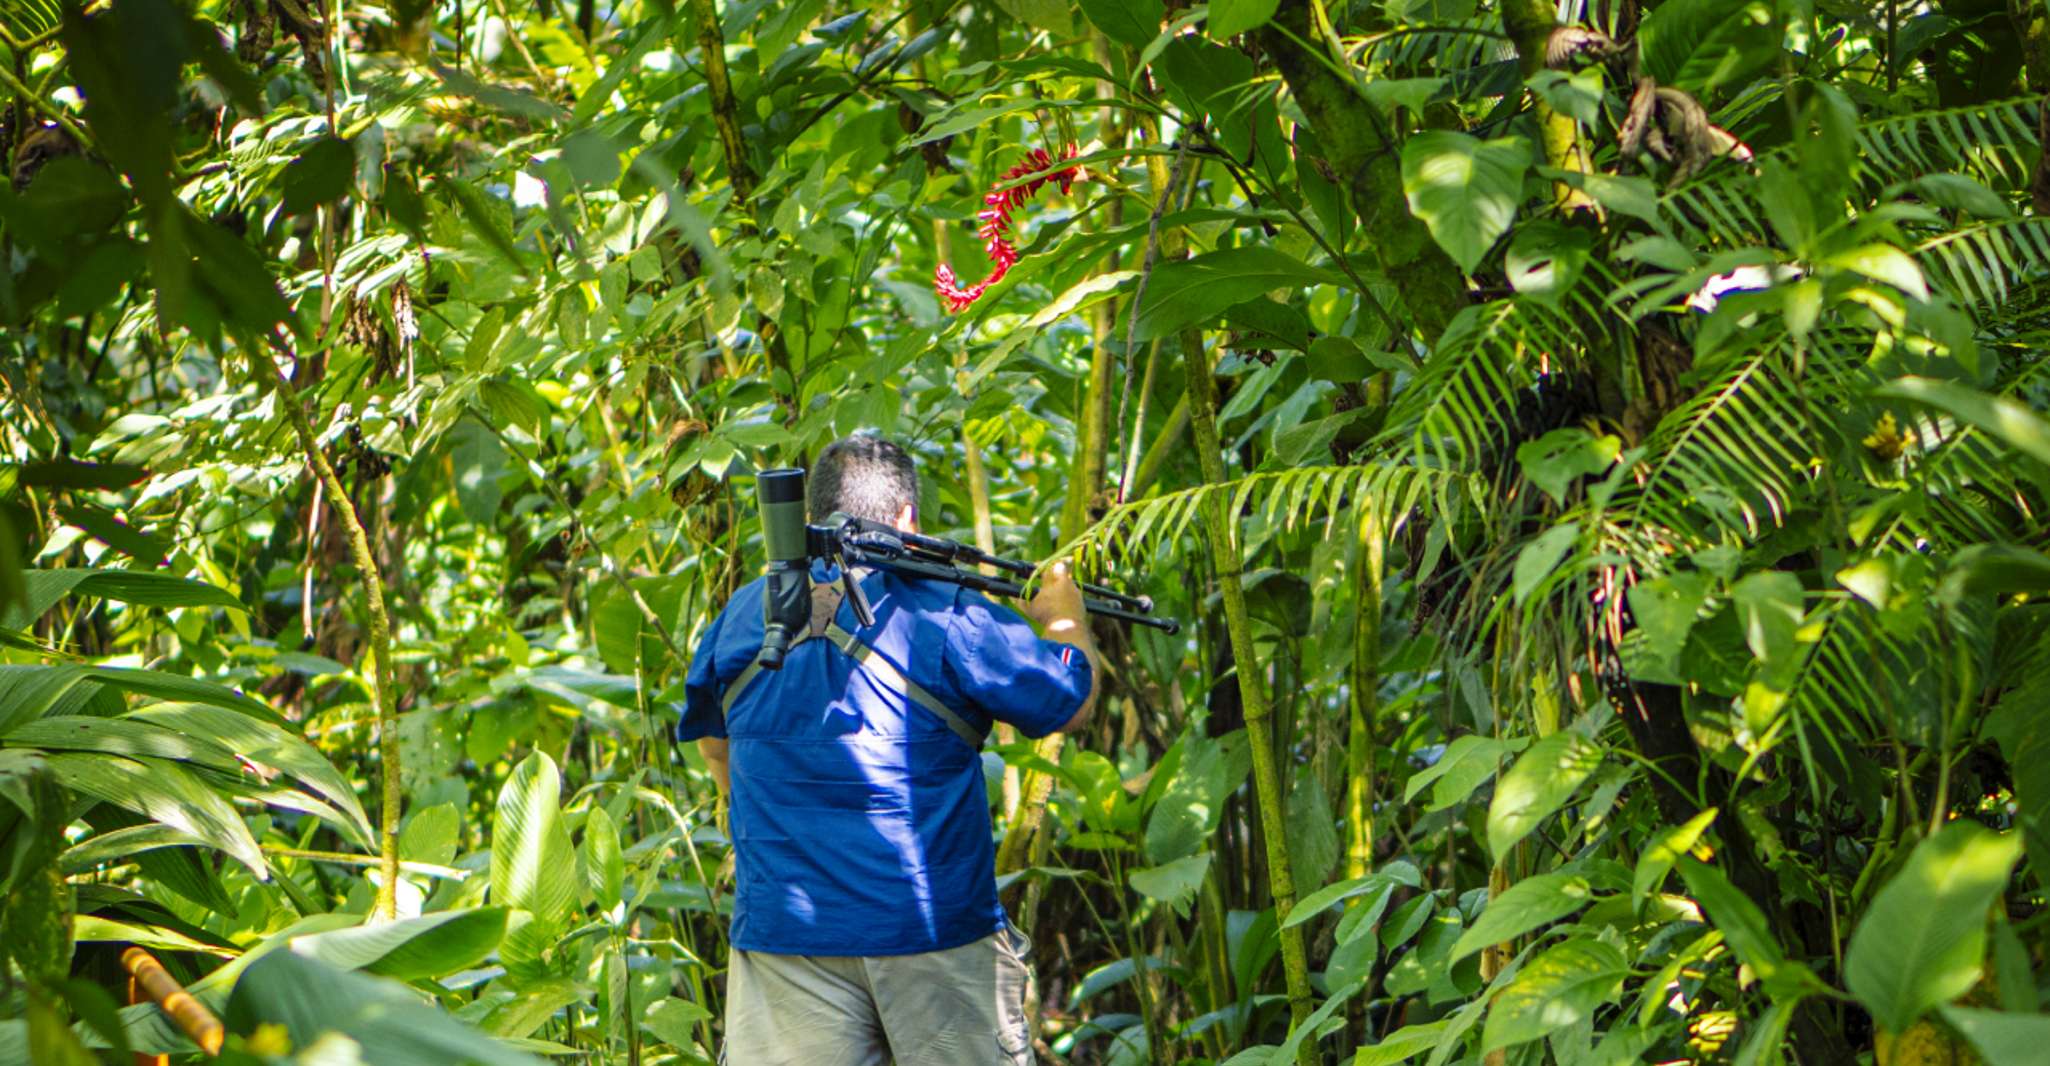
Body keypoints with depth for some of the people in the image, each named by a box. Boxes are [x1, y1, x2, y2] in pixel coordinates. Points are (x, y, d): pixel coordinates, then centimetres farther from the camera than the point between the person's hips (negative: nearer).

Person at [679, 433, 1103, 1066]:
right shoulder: (948, 615, -7)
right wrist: (1065, 617, 24)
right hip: (935, 929, -2)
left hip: (783, 930, 3)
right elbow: (1074, 702, 3)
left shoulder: (742, 614, 6)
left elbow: (715, 746, 21)